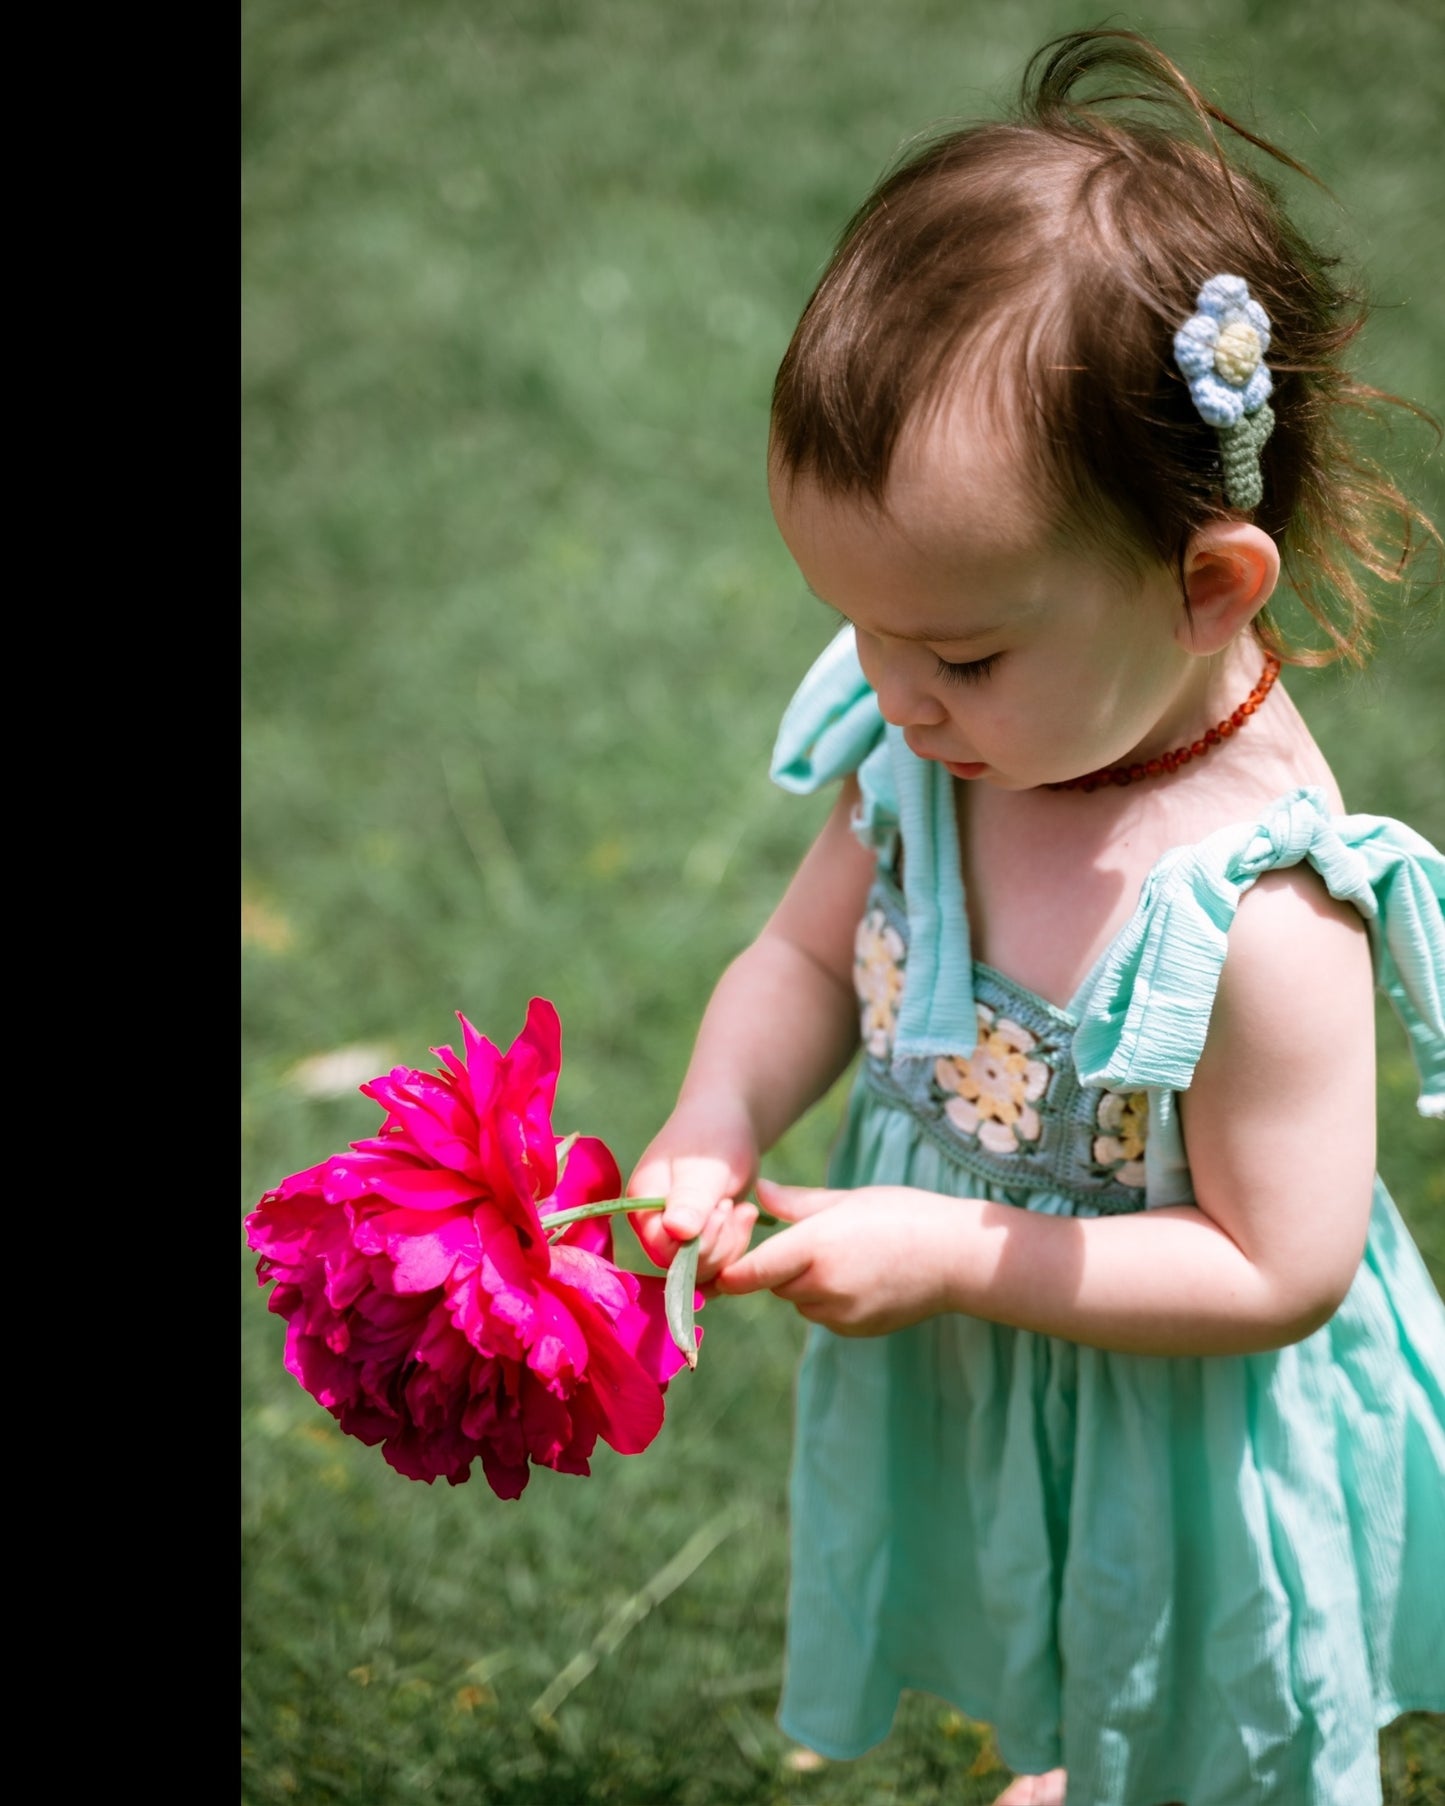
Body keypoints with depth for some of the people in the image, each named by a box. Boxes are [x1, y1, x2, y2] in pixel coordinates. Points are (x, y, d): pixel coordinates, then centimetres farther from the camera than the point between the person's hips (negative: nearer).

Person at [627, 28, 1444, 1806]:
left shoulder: (1256, 913, -37)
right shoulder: (932, 747, -17)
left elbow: (1278, 1273, -29)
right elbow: (810, 954, -1)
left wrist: (957, 1257, -31)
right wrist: (713, 1129, -20)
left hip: (1179, 1451, -6)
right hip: (970, 1399, 6)